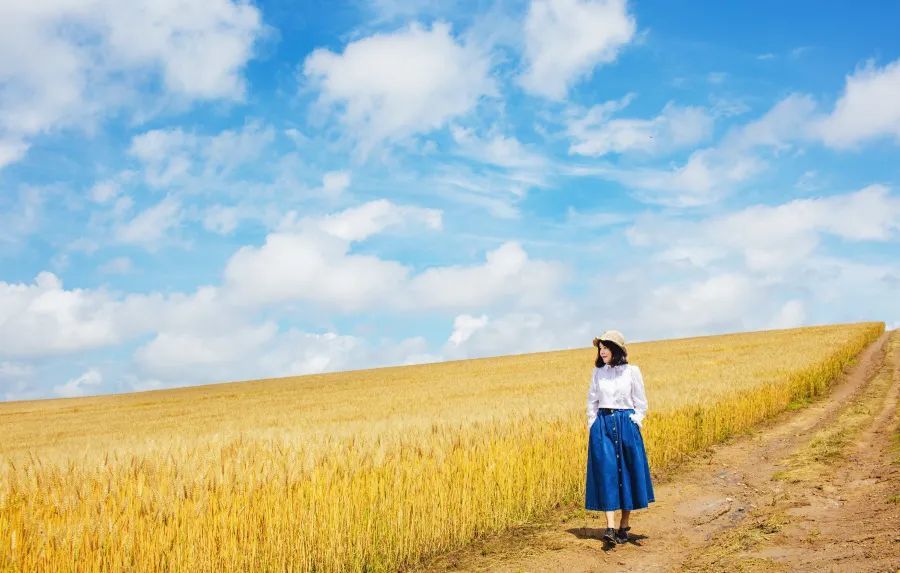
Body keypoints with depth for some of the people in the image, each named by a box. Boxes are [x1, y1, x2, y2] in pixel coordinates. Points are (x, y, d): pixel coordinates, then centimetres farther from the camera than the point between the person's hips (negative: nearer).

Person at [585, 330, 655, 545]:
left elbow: (641, 403, 4)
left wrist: (633, 424, -4)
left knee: (627, 473, 2)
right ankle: (610, 527, -12)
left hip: (626, 425, -1)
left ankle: (624, 527, 15)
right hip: (602, 425, 2)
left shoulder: (632, 371, 0)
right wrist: (593, 426, 7)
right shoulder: (598, 372, 7)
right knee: (606, 473, -8)